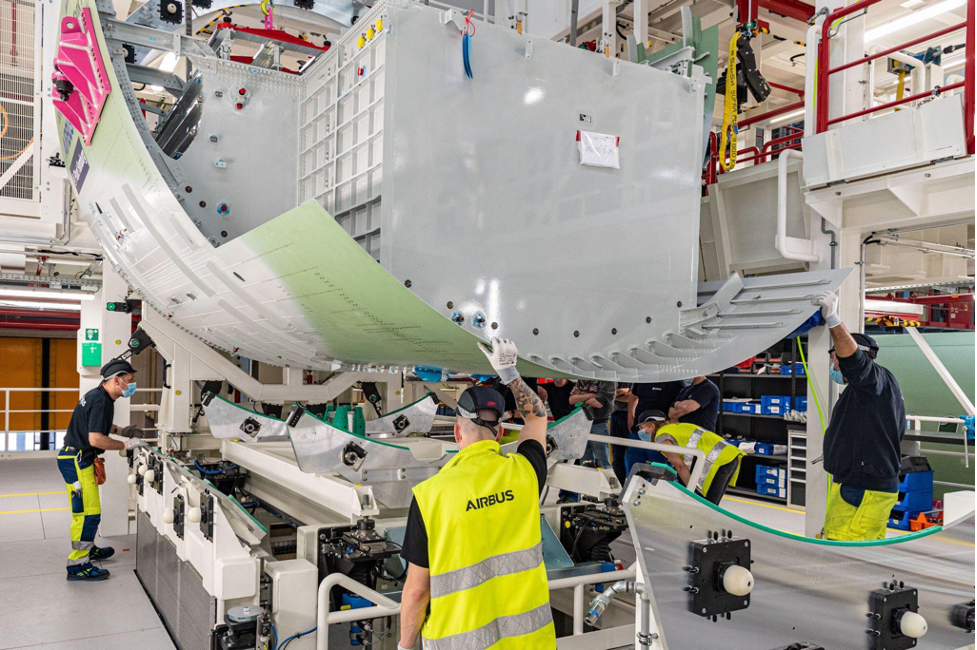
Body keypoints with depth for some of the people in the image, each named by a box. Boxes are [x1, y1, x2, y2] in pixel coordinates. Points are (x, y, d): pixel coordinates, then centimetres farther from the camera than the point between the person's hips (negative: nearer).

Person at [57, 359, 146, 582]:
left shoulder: (98, 396, 11)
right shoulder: (101, 401, -21)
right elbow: (96, 439, -27)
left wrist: (119, 429, 15)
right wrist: (126, 445, -19)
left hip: (77, 459, 11)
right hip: (76, 461, -11)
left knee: (85, 511, 22)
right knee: (88, 513, -9)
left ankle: (87, 549, 36)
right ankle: (77, 566, -3)